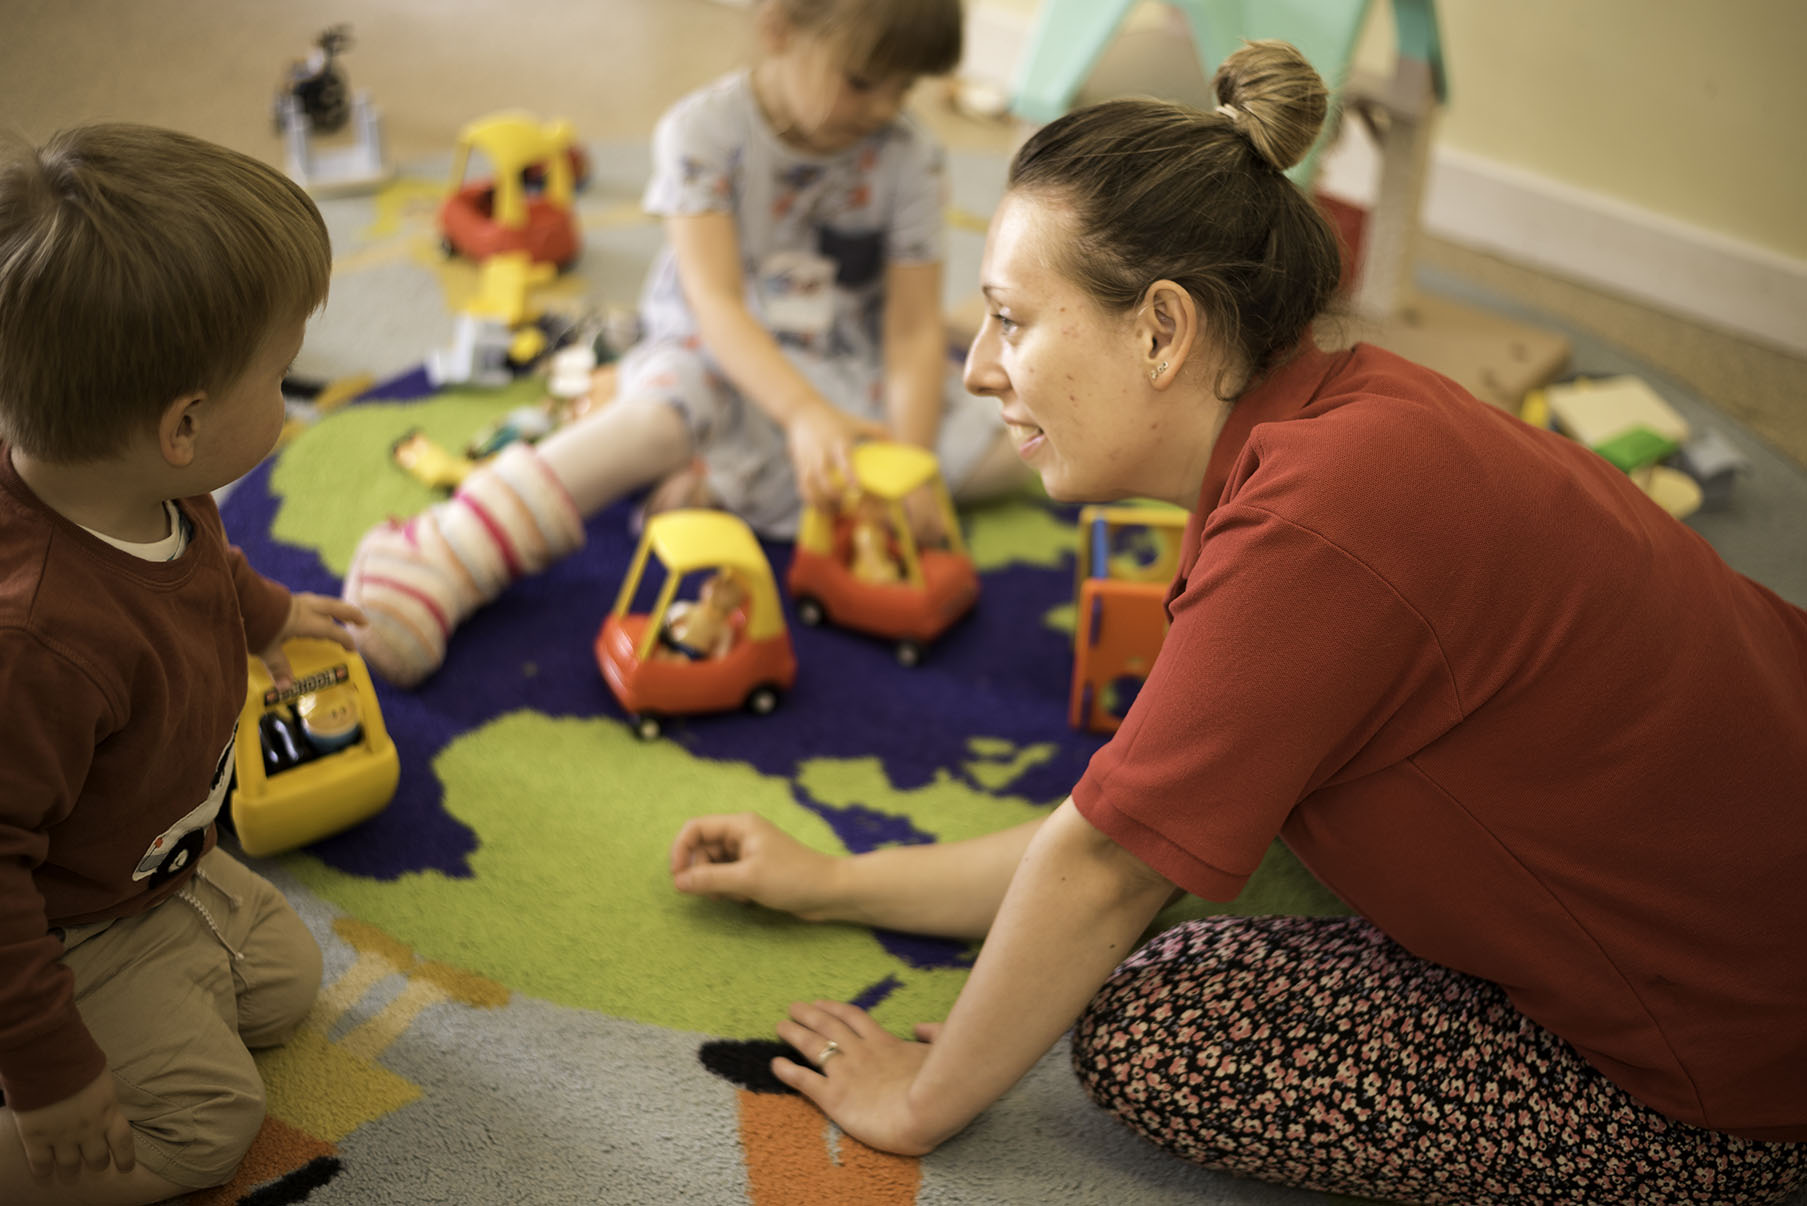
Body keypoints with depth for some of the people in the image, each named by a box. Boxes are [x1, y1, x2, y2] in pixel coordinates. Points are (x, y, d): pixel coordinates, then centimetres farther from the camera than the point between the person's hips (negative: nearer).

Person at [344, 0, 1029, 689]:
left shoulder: (910, 162, -9)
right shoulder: (704, 131, -16)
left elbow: (913, 331, -12)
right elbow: (715, 302, -25)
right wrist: (804, 412, -41)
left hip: (853, 372, 4)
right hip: (718, 357, -3)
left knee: (1003, 456, -18)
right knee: (657, 418, -37)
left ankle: (718, 482, -26)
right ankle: (444, 562, -46)